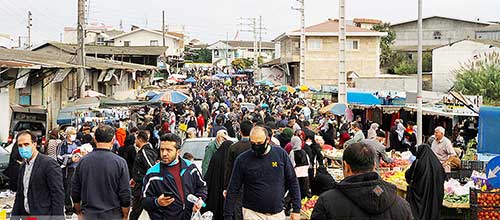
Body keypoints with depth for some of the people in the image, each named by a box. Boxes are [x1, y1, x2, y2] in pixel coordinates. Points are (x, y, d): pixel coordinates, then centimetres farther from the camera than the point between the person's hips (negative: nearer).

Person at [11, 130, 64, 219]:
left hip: (43, 215, -7)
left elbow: (58, 195, -16)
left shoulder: (49, 163, -13)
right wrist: (14, 216, 13)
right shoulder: (23, 165, 13)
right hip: (25, 215, 8)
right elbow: (19, 194, 18)